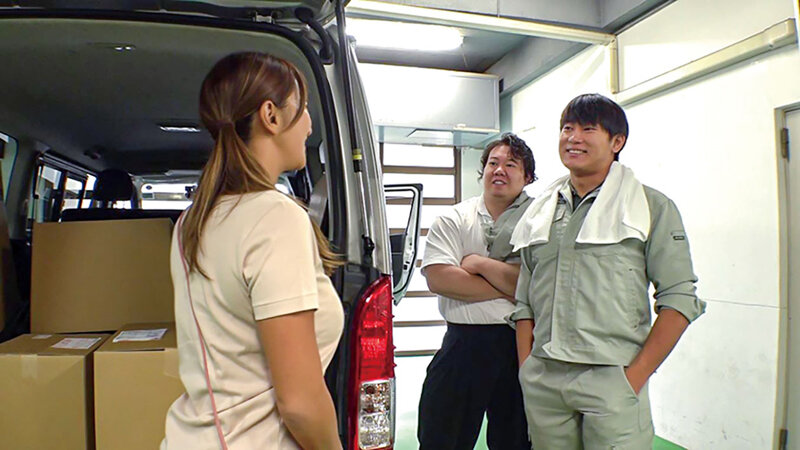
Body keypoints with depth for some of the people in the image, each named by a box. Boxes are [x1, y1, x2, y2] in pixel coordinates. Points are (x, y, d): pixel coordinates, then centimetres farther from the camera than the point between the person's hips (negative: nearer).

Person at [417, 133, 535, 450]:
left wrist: (479, 263, -10)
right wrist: (507, 291, -12)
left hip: (518, 343, 0)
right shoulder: (452, 220, 4)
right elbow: (438, 279, -11)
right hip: (462, 343, 1)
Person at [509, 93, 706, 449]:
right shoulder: (540, 212, 12)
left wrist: (635, 377, -9)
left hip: (611, 380, -3)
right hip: (542, 381, 3)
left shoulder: (652, 207, 2)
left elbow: (679, 300, -3)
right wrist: (527, 370, 5)